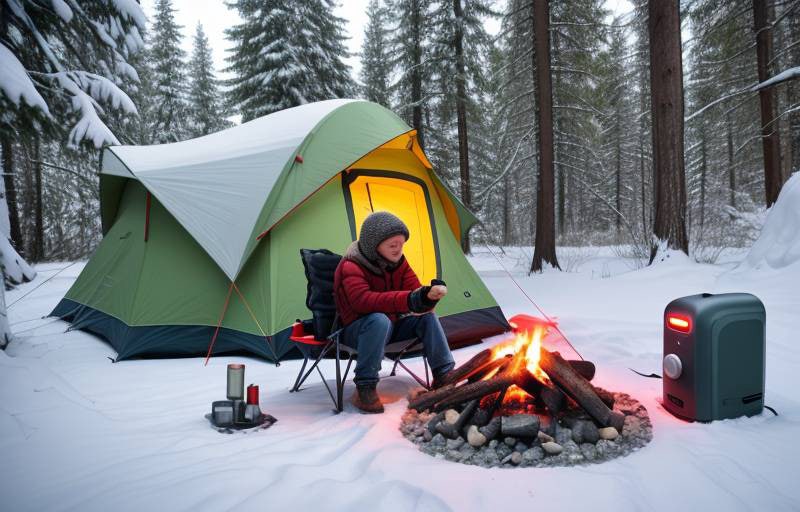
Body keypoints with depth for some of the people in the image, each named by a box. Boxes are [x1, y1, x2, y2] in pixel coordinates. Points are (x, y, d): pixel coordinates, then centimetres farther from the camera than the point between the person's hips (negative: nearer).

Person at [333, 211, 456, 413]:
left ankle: (444, 375, -4)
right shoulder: (350, 267, -23)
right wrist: (409, 300, -50)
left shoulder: (398, 262, -1)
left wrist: (430, 294, -31)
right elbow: (363, 301, -40)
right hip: (357, 331, -6)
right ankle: (365, 388, -29)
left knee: (427, 316, -14)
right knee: (379, 320, -38)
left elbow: (414, 290, -4)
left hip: (392, 326, 7)